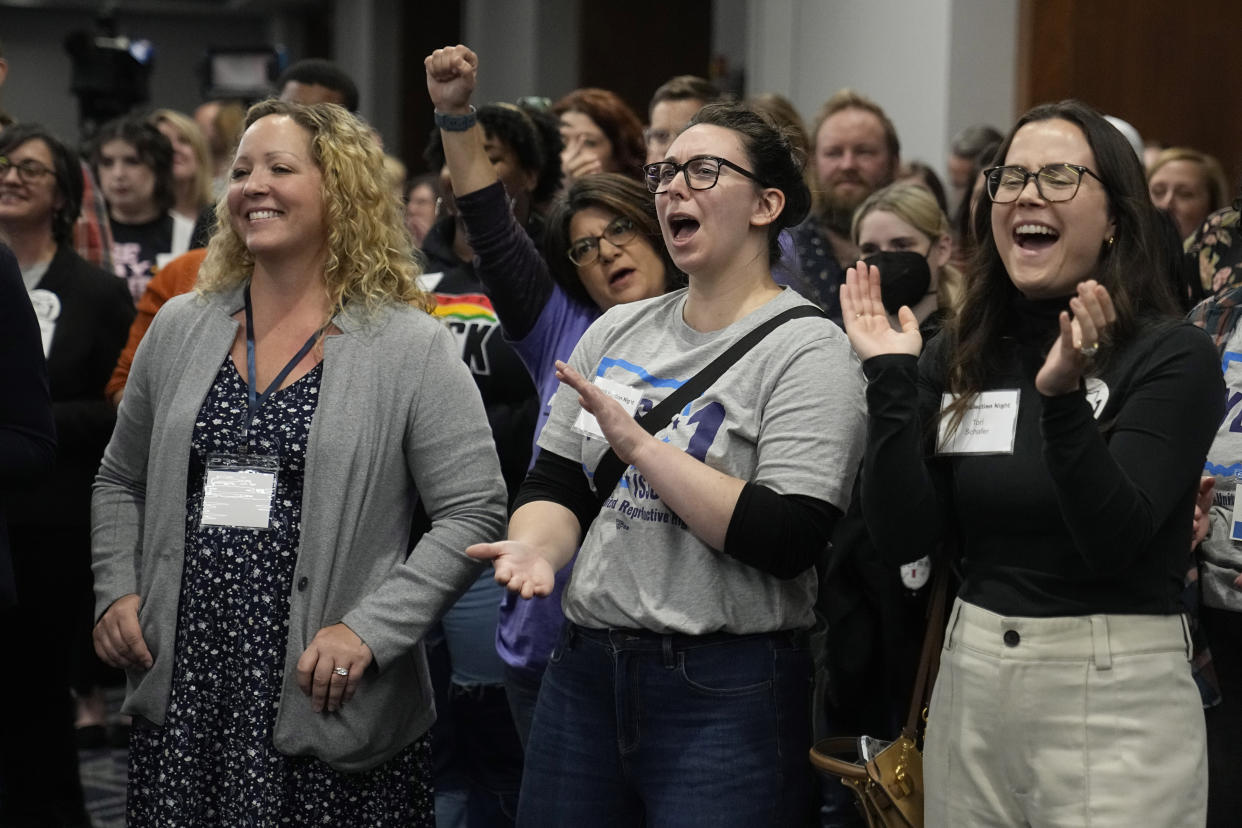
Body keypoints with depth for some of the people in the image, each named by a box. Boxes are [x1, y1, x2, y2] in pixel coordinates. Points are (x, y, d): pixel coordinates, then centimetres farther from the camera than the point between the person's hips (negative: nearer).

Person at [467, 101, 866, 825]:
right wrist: (536, 549, -13)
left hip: (726, 693, -6)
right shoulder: (617, 332, 12)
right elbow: (555, 486, 11)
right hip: (586, 669, 6)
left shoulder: (807, 351, -8)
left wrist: (636, 443, -18)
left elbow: (787, 541, -19)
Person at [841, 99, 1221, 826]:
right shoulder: (958, 360, 6)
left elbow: (1114, 541, -19)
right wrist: (891, 382, -7)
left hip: (1117, 703, -5)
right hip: (970, 690, 5)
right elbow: (903, 536, -1)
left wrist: (1062, 399, -31)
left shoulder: (1172, 357, -8)